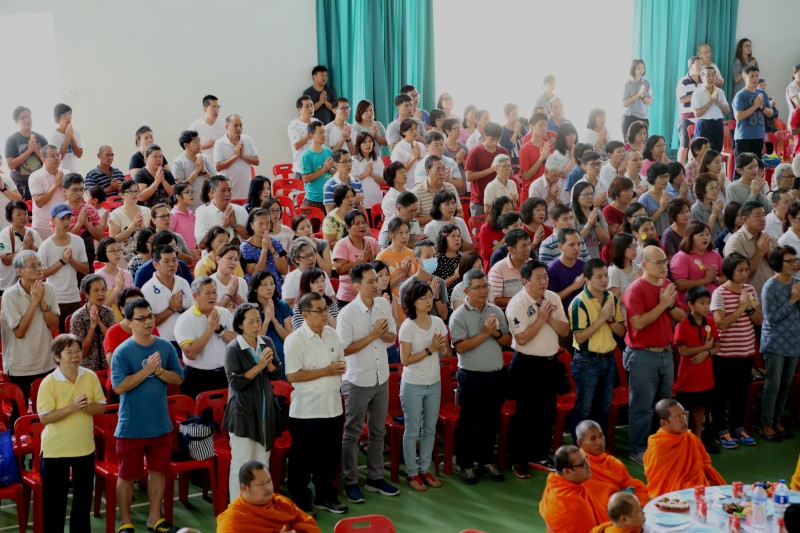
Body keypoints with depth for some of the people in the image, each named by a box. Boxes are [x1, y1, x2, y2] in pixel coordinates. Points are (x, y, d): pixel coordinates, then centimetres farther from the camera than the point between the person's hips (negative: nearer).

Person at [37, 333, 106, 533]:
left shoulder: (90, 376, -4)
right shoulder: (49, 382, -15)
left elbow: (101, 407, 0)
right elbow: (44, 418, -17)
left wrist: (87, 406, -21)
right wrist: (72, 407, -26)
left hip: (84, 446, 4)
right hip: (55, 448, -3)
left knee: (84, 494, 15)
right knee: (54, 497, 7)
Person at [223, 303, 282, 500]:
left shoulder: (267, 343, 4)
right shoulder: (233, 349, -12)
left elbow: (277, 374, 8)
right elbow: (235, 382, -17)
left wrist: (269, 364, -12)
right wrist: (259, 366, -20)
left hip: (266, 411, 6)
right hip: (243, 414, -6)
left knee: (262, 463, 14)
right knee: (241, 465, -2)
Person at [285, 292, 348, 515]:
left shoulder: (332, 334, 6)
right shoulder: (295, 339, -15)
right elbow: (292, 375, -20)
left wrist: (339, 368, 0)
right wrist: (325, 372, -20)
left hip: (332, 408, 7)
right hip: (307, 411, -6)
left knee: (330, 456, 16)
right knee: (303, 460, 5)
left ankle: (325, 497, 32)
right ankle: (299, 503, 17)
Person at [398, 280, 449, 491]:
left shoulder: (438, 322, -1)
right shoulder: (407, 327, -16)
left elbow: (447, 353, 6)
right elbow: (405, 360, -17)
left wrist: (441, 347, -16)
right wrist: (430, 349, -22)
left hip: (434, 384, 5)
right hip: (413, 386, -5)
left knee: (430, 429, 13)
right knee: (412, 431, 5)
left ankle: (424, 469, 25)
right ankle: (412, 473, 16)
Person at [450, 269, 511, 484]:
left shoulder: (496, 311, 7)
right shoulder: (459, 316, -9)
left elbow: (508, 341, 9)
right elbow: (460, 346, -18)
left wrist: (497, 333, -11)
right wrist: (485, 333, -18)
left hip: (497, 375, 5)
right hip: (472, 377, -5)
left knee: (491, 422, 13)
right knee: (468, 423, 5)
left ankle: (486, 461, 26)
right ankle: (465, 465, 15)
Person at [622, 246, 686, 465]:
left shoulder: (667, 285, 9)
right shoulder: (636, 290, -14)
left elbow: (682, 317, 11)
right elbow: (638, 323, -23)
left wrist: (671, 305, -9)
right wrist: (662, 304, -19)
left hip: (666, 353, 7)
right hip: (643, 356, -7)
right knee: (642, 406, -1)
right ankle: (638, 450, 8)